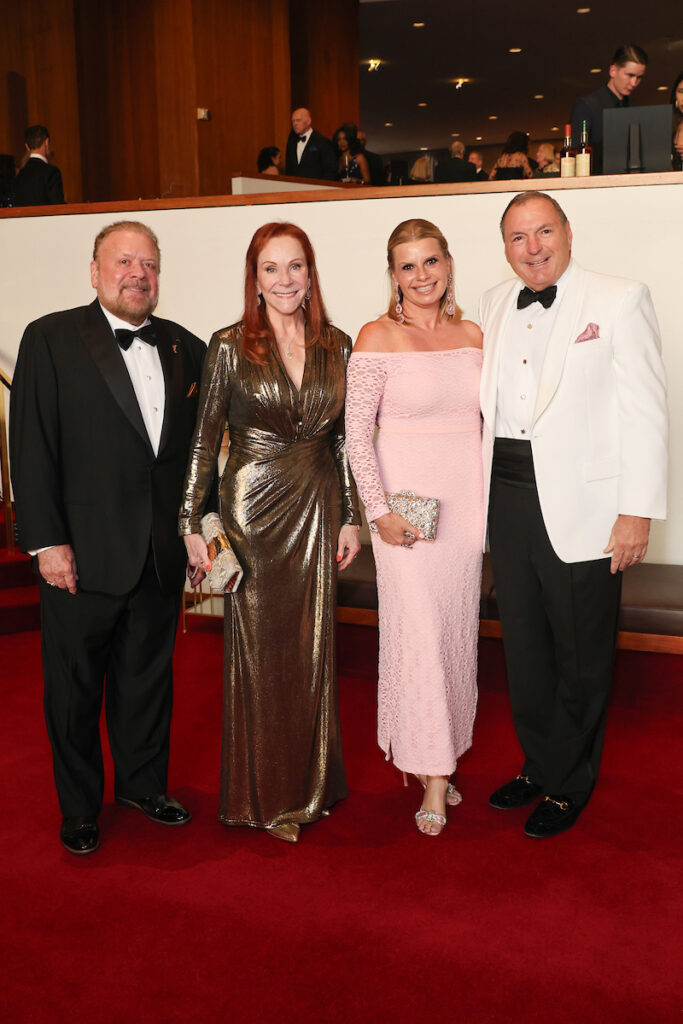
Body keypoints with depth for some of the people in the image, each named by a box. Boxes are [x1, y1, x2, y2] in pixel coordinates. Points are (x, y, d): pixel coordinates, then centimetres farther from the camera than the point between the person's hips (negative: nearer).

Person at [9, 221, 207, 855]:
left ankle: (143, 783, 39)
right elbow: (32, 446, -9)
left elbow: (197, 447, 12)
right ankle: (79, 808, 30)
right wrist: (46, 541, -14)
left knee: (148, 674, 18)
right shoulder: (51, 339, -5)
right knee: (75, 685, 11)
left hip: (162, 556, 4)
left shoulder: (184, 348, 7)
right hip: (82, 554, -3)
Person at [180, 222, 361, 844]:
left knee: (312, 646, 10)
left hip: (317, 509, 3)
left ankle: (311, 785, 27)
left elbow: (345, 438, 9)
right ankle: (266, 797, 20)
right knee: (258, 649, 4)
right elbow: (204, 440, -3)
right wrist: (192, 523, -7)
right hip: (253, 509, -3)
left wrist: (350, 516, 7)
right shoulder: (231, 347, -4)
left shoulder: (336, 346, 5)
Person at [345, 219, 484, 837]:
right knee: (416, 630, -3)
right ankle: (432, 774, 11)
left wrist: (489, 497, 8)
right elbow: (356, 432, -8)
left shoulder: (472, 335, 8)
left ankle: (442, 754, 27)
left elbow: (483, 422, 13)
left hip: (466, 500, 5)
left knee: (457, 628, 10)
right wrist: (379, 511, -14)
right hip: (406, 501, -5)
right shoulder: (378, 337, -6)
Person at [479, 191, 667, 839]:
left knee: (581, 657, 8)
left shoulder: (619, 300, -5)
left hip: (580, 505, -5)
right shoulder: (495, 305, 11)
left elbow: (645, 412, -9)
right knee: (523, 647, 17)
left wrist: (637, 512, -14)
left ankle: (568, 786, 28)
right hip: (508, 499, 5)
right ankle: (538, 766, 36)